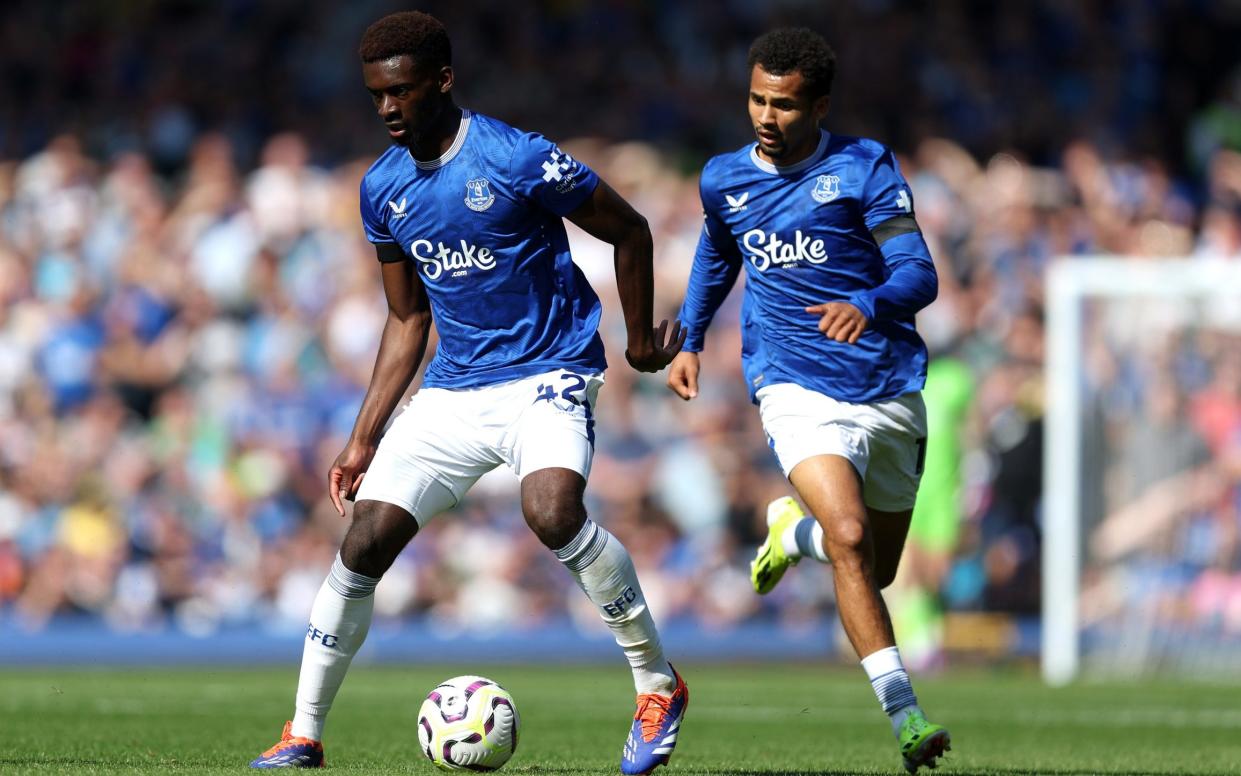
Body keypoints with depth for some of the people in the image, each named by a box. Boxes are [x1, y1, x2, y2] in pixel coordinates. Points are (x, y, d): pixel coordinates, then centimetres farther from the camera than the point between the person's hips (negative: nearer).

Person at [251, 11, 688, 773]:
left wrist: (641, 337, 7)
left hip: (546, 377, -6)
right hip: (451, 390, 6)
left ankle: (659, 683, -14)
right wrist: (365, 438, 12)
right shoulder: (383, 189, 4)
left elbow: (629, 230, -1)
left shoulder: (518, 160, -15)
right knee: (364, 542, -7)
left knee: (553, 510, -33)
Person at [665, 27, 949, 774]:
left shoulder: (864, 166, -6)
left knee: (877, 569, 12)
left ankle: (794, 528, 46)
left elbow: (919, 274, -12)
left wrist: (867, 305, -32)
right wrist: (690, 339, 23)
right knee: (850, 538, -24)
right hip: (798, 390, 0)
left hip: (889, 387, 0)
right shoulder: (723, 179, 5)